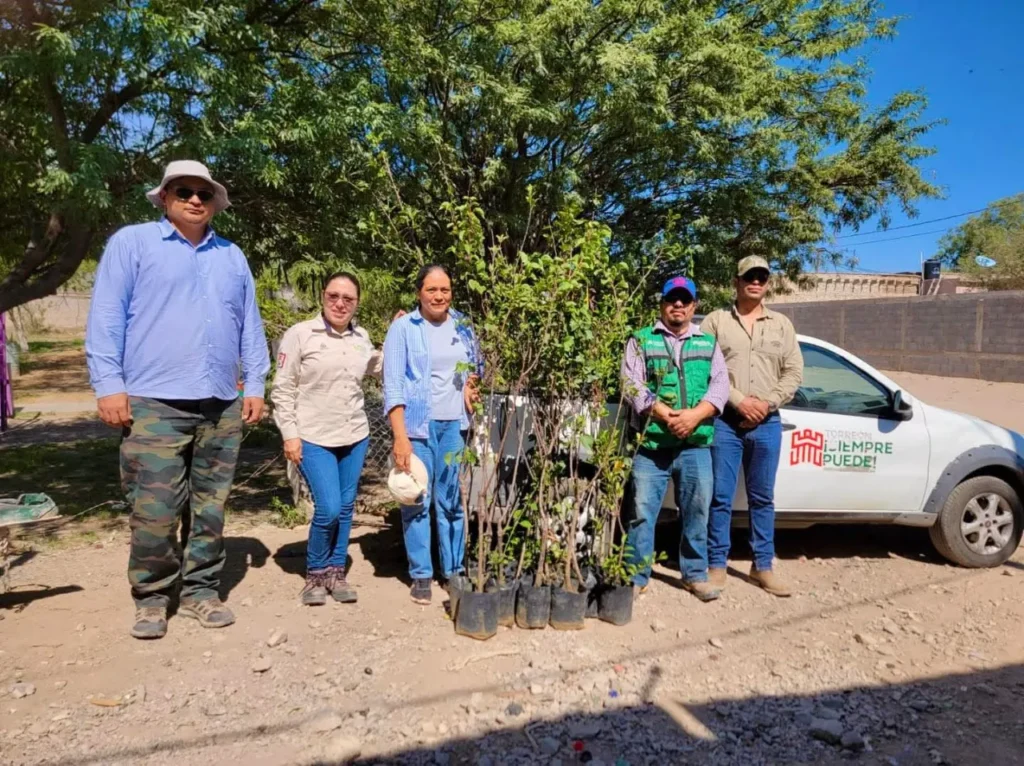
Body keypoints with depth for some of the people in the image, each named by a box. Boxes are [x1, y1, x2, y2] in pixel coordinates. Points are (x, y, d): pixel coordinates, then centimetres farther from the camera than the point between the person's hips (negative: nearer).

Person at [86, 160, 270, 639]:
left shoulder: (232, 256, 18)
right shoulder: (132, 243, 5)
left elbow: (249, 326, 16)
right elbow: (106, 316, -1)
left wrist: (255, 385, 9)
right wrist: (109, 384, -9)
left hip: (221, 406, 4)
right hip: (154, 403, -4)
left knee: (210, 508, 9)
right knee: (154, 511, -2)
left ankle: (200, 591, 21)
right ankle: (151, 598, 15)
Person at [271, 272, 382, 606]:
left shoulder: (362, 337, 6)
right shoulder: (300, 334, -8)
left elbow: (376, 368, 23)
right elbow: (282, 390, -5)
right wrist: (290, 434, -9)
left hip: (355, 437, 5)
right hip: (313, 439, -5)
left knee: (346, 508, 10)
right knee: (328, 509, -9)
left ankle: (336, 572, 26)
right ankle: (315, 574, 15)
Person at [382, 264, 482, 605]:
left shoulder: (462, 326, 9)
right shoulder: (403, 328, -4)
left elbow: (476, 366, 25)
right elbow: (393, 385, -9)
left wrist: (472, 385, 2)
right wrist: (400, 436, -17)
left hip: (455, 424, 4)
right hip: (418, 425, -3)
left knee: (453, 500, 8)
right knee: (418, 501, 0)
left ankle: (455, 570, 20)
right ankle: (421, 575, 12)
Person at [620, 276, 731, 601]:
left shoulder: (708, 342, 16)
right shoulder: (641, 340, 8)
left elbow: (720, 384, 4)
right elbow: (631, 384, -4)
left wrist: (695, 415, -14)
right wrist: (666, 415, -17)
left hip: (696, 444, 3)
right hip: (651, 442, -2)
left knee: (697, 510, 8)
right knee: (643, 510, 0)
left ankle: (695, 574, 23)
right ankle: (636, 576, 11)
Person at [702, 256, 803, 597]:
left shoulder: (781, 325, 12)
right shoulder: (716, 321, 3)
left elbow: (793, 371, 7)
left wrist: (767, 403, -8)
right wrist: (738, 401, -13)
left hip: (767, 424, 3)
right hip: (724, 422, -2)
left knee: (762, 498, 10)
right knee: (720, 496, 1)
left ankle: (763, 566, 21)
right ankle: (717, 564, 12)